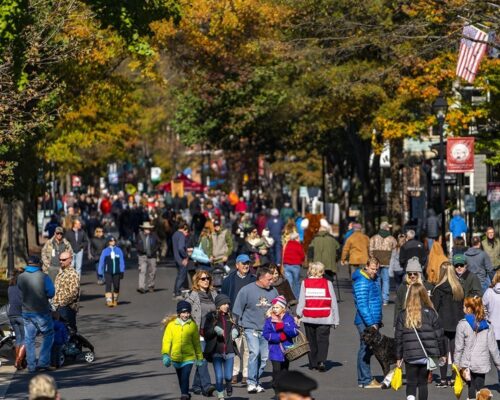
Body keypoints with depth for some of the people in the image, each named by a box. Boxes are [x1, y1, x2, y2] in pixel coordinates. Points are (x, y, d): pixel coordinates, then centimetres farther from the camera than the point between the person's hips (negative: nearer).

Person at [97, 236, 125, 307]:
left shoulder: (119, 250, 3)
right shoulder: (105, 251, 1)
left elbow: (122, 261, 4)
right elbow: (101, 262, 6)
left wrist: (122, 272, -1)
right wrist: (100, 273, 6)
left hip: (116, 272, 1)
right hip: (108, 272, -1)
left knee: (116, 287, 7)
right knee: (108, 286, -14)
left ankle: (115, 300, 25)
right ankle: (109, 301, -19)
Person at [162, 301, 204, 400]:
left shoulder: (193, 325, -1)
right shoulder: (171, 324, -4)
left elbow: (196, 343, 7)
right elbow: (166, 340, -5)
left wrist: (200, 357, 14)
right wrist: (165, 354, -16)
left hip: (188, 357, -2)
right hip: (176, 357, 2)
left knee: (185, 377, -17)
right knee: (181, 379, 16)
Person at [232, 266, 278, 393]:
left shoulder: (273, 291, 4)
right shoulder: (246, 290, -5)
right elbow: (237, 310, -1)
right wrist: (237, 325, -3)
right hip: (251, 328, -4)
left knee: (264, 357, 5)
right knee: (254, 352, -18)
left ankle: (256, 381, 19)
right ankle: (251, 383, -14)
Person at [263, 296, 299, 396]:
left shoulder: (288, 318, 0)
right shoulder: (269, 320, -1)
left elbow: (295, 331, -11)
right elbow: (266, 334, -9)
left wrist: (283, 326, -23)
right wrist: (280, 337, -17)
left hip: (286, 349, 1)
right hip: (275, 350, -1)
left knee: (285, 370, 12)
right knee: (276, 370, -11)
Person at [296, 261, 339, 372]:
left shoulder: (305, 283, 2)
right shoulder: (327, 283, 0)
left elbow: (301, 300, -1)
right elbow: (333, 302, 2)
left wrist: (299, 314, 5)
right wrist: (336, 320, 7)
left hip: (308, 317, 1)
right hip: (324, 318, -1)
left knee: (311, 340, 13)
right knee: (323, 340, 1)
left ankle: (313, 363, 15)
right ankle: (321, 361, -16)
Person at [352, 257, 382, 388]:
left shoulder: (373, 280, 16)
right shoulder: (362, 282, -15)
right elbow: (362, 305, -20)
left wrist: (377, 321, 22)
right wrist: (370, 323, -23)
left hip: (373, 321, 10)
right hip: (365, 322, -10)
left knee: (366, 350, 12)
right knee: (366, 350, -8)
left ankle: (363, 379, 17)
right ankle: (366, 381, -7)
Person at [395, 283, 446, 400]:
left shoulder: (403, 315, -2)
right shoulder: (430, 313, -3)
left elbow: (398, 337, 1)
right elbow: (439, 334, 1)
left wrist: (399, 357, 10)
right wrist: (442, 353, 12)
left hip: (410, 356, -1)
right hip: (428, 355, 1)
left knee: (411, 383, 5)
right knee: (423, 383, 13)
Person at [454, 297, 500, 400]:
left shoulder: (462, 325, -7)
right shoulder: (487, 326, 2)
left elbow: (459, 347, -5)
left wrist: (456, 364, 3)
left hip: (467, 364, -2)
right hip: (482, 364, 2)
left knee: (471, 388, 5)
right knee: (480, 389, 4)